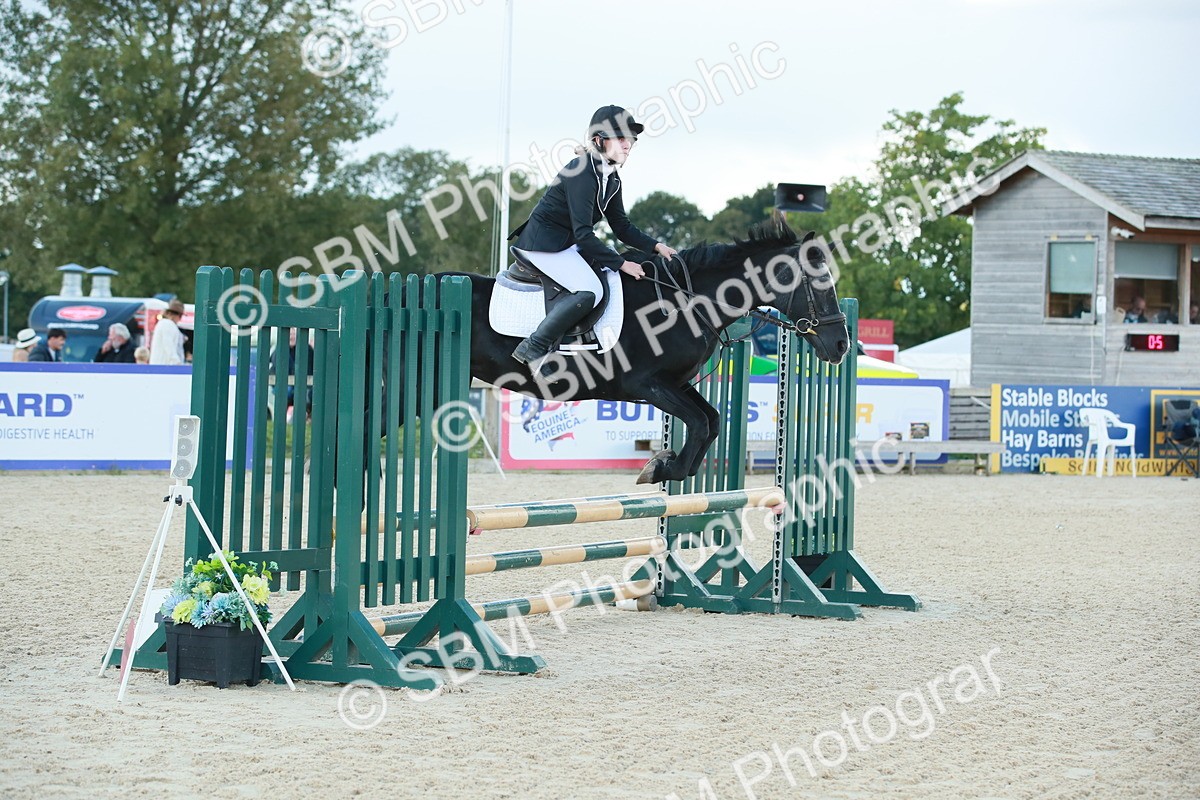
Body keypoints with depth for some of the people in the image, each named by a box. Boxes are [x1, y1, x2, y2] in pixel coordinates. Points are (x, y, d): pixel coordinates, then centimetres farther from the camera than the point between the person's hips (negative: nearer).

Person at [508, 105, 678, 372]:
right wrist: (621, 264, -23)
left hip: (567, 244, 10)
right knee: (590, 291, -26)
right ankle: (534, 348, -20)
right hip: (543, 243, -10)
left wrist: (655, 246, -2)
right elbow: (583, 234, -26)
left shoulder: (611, 178, 7)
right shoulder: (582, 173, -22)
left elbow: (622, 226, 13)